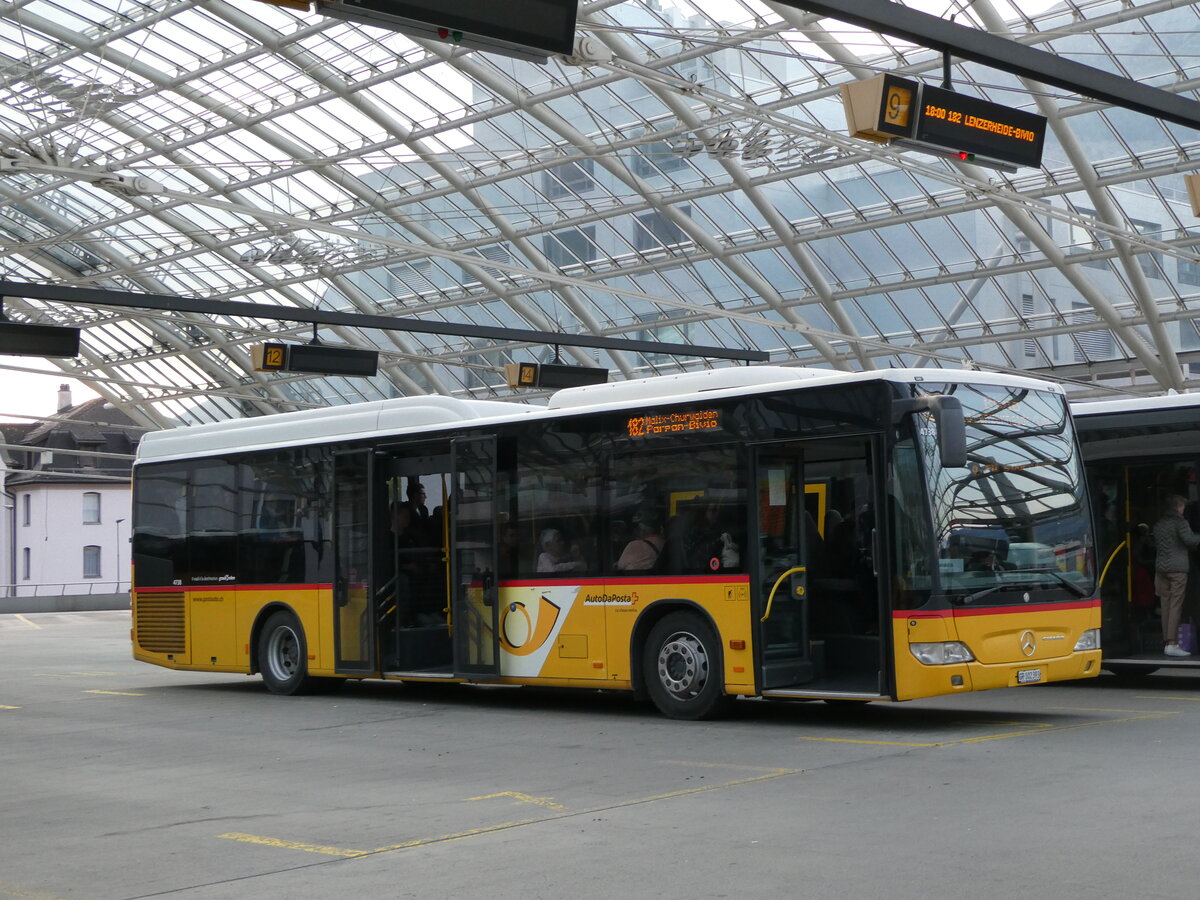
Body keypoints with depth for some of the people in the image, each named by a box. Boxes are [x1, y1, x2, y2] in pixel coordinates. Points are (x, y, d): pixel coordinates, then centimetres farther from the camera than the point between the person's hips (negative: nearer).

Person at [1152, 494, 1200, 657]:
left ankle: (1166, 642, 11)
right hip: (1177, 568, -7)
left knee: (1166, 606, 10)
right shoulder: (1180, 522, -6)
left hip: (1161, 568, 7)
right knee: (1176, 606, -7)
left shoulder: (1158, 524, 15)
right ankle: (1172, 644, -12)